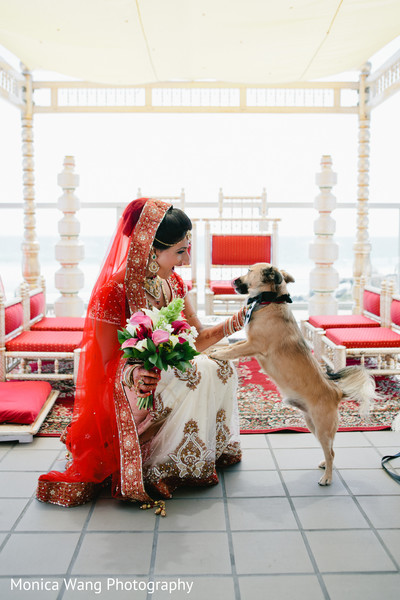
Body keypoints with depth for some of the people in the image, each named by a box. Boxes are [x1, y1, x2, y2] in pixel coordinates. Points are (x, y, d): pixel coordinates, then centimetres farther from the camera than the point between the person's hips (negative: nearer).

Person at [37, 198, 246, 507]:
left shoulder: (173, 283, -1)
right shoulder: (113, 294, -23)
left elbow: (196, 339, 3)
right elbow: (108, 366, -16)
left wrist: (237, 321, -10)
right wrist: (133, 373, -37)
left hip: (166, 375, 8)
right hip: (128, 397, -7)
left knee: (222, 366, -13)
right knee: (200, 375, -27)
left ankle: (216, 449, 7)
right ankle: (157, 470, -14)